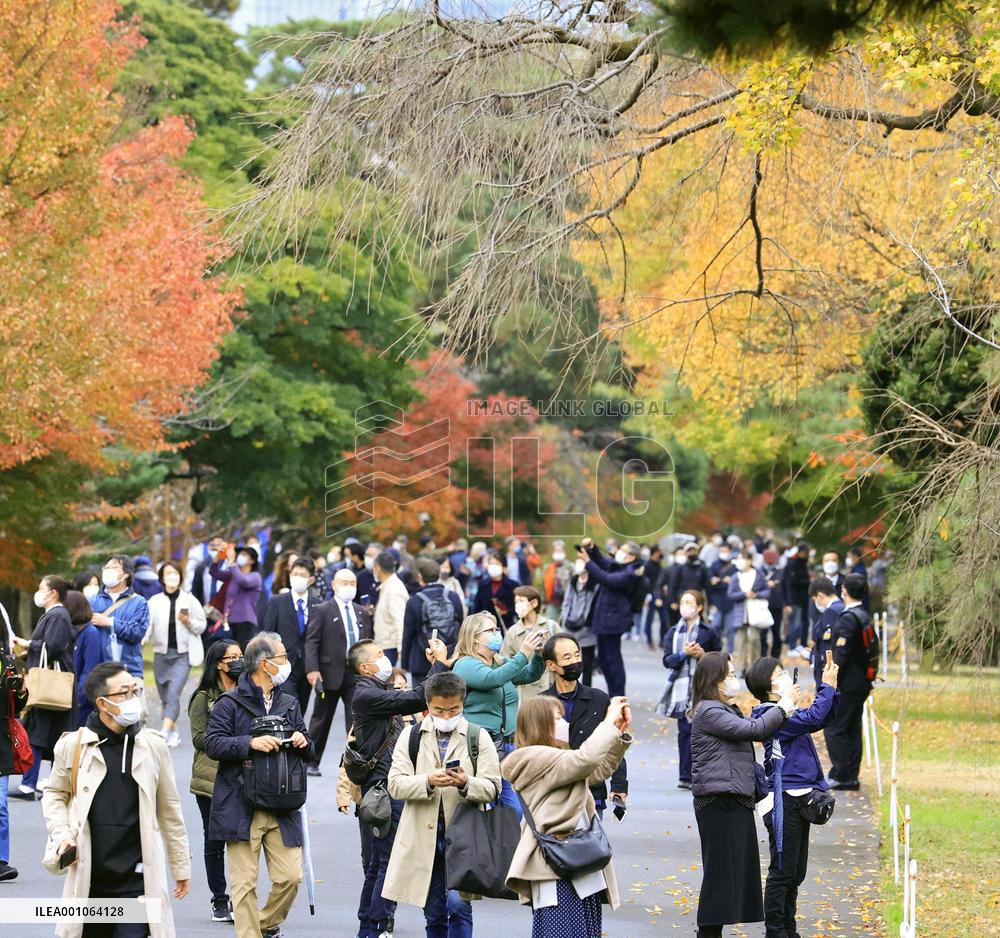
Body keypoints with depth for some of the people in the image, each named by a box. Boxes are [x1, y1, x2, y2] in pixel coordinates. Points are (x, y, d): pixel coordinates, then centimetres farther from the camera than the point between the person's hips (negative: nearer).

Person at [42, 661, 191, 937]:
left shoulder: (153, 746, 2)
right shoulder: (73, 746, -1)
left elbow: (169, 810, 9)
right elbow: (54, 794, 14)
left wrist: (181, 866, 13)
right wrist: (61, 834, -3)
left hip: (137, 880, -1)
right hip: (88, 879, 1)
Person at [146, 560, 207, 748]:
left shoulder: (189, 600, 3)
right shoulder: (155, 601, 4)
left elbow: (202, 625, 7)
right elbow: (147, 625, -6)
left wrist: (189, 622, -13)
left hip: (182, 655, -3)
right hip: (161, 654, 3)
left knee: (173, 693, -18)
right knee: (165, 697, 9)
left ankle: (165, 732, -25)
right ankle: (174, 733, 23)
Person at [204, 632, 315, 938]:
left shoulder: (289, 704, 16)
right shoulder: (230, 703, -3)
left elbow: (307, 751, 22)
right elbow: (212, 744, -11)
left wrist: (303, 742, -2)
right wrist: (251, 743, -22)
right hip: (241, 808, -5)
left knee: (290, 876, 0)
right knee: (244, 883, -3)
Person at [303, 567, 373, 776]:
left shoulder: (362, 613, 14)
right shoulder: (322, 611, -1)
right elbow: (312, 642, -7)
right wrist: (312, 669, -17)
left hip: (357, 674, 3)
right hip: (330, 673, -3)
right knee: (321, 719, 8)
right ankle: (312, 762, 19)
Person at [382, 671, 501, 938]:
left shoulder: (478, 737, 4)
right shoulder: (411, 735, 7)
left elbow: (492, 788, -2)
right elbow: (395, 784, -3)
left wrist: (466, 783, -23)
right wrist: (428, 781, -21)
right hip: (423, 838, 2)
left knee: (458, 906, -14)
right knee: (434, 914, 10)